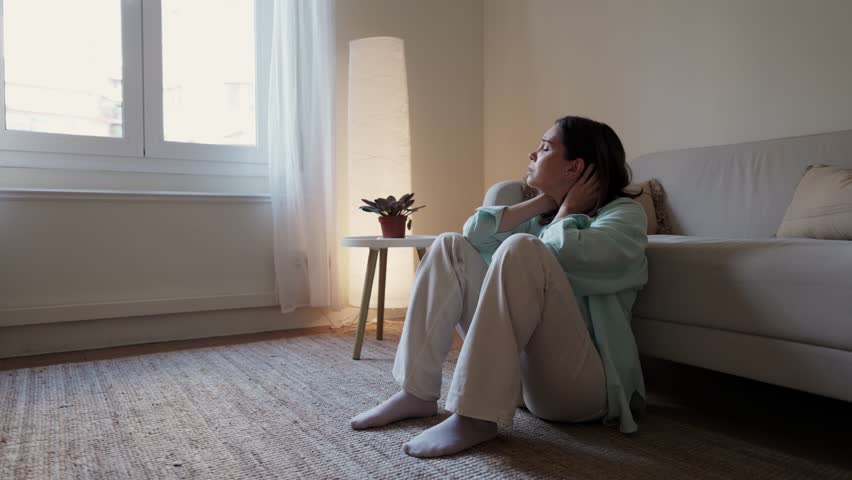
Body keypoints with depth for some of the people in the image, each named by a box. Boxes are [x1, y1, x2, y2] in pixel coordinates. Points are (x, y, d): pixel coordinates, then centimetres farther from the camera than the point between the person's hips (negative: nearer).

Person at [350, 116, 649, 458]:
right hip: (520, 368, 7)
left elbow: (562, 253, -23)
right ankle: (417, 394, -8)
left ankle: (477, 416, -27)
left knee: (521, 249, -27)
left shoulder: (624, 214, -2)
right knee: (451, 246, -2)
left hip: (579, 383, -6)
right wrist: (543, 201, -1)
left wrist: (567, 208, -4)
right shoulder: (541, 216, 17)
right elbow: (476, 232, 1)